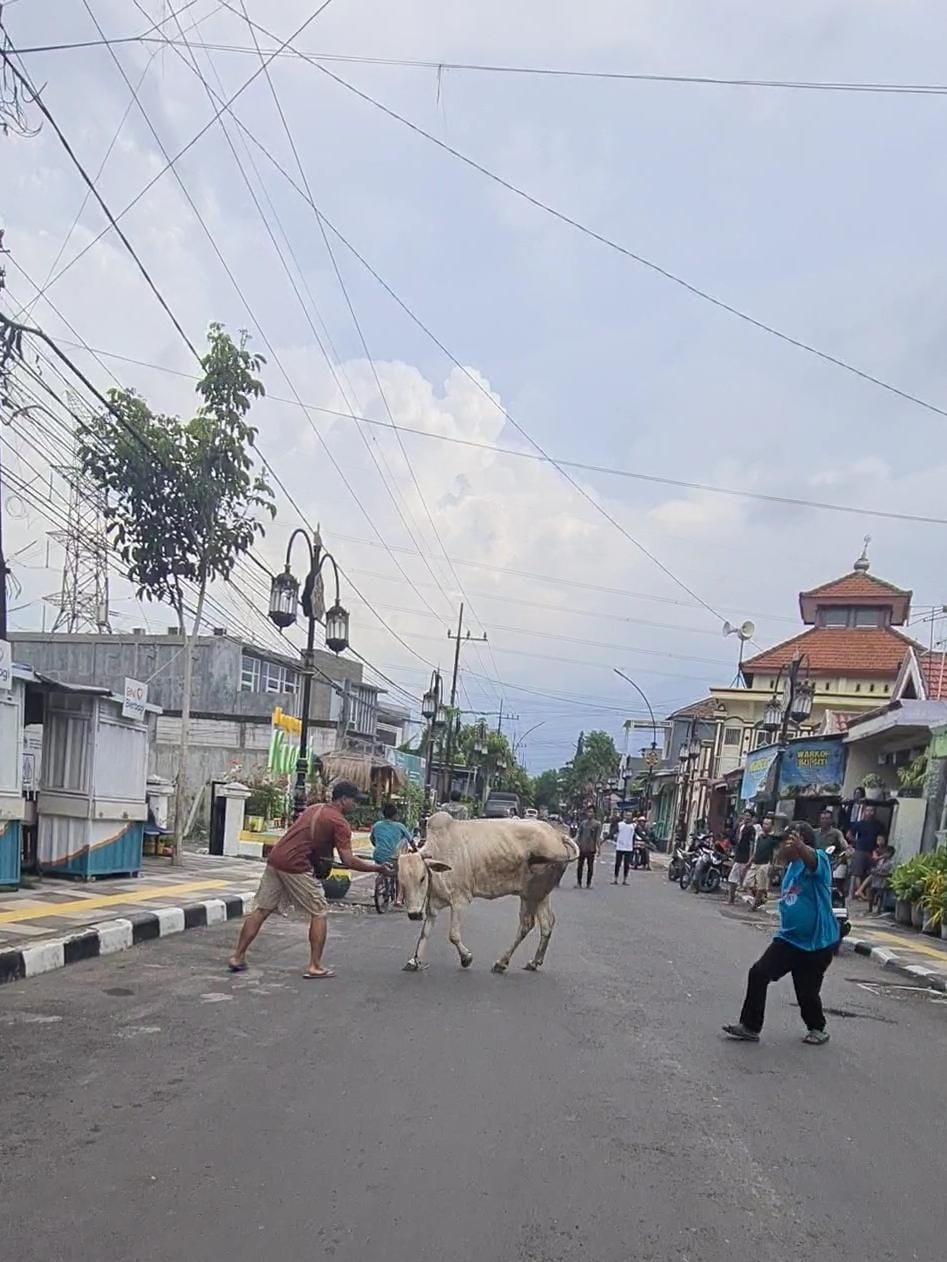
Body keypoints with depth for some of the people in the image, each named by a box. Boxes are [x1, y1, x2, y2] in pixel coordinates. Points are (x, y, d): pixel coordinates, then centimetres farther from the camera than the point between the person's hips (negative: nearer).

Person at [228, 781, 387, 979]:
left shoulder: (314, 808, 18)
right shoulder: (339, 822, -7)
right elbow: (348, 860, -13)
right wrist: (377, 868, -5)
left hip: (275, 860, 7)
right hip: (296, 868, -7)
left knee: (261, 910, 14)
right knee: (319, 913, 6)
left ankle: (238, 957, 16)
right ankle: (315, 967, 7)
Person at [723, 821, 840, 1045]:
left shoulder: (818, 860, -16)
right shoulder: (792, 866, 10)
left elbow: (810, 858, -44)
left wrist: (800, 846, -63)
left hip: (818, 942, -7)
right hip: (789, 937, 7)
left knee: (807, 992, 7)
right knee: (758, 974, -8)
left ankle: (817, 1029, 37)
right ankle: (749, 1026, 1)